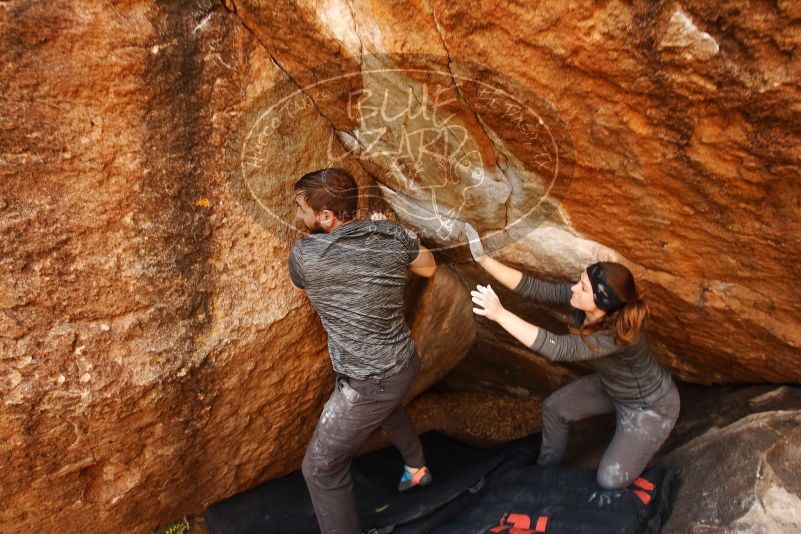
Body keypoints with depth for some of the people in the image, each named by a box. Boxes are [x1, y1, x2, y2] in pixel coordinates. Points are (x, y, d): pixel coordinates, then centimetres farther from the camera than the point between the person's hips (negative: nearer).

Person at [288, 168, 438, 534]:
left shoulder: (305, 254, -22)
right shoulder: (391, 234, -8)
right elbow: (429, 267, 13)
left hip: (369, 383, -7)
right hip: (404, 361, 8)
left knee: (321, 470, 9)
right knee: (386, 407, 41)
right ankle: (417, 468, 63)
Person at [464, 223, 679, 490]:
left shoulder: (618, 335, -43)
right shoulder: (579, 298, -22)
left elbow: (556, 347, -52)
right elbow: (533, 287, -23)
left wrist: (500, 314, -56)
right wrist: (483, 259, -31)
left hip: (650, 405, -7)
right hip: (611, 386, 7)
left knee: (609, 481, -7)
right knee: (553, 407, 9)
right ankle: (546, 470, 33)